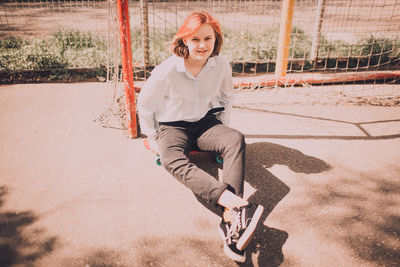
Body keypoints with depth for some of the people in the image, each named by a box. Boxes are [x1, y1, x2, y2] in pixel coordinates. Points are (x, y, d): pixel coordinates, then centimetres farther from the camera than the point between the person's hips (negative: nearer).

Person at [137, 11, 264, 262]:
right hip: (173, 127, -2)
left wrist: (222, 127, 9)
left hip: (206, 122, 2)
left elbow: (227, 96, 14)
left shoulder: (221, 64, -6)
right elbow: (144, 105, -1)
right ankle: (235, 203, -56)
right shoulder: (167, 71, -16)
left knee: (236, 139, -31)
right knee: (173, 159, -37)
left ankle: (231, 221, -44)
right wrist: (153, 138, 2)